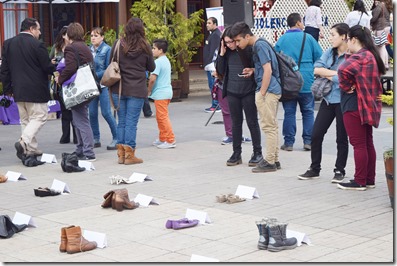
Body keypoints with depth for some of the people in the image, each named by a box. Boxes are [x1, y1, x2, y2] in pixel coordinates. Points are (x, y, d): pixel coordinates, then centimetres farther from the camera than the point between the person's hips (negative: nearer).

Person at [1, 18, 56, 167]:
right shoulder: (37, 45, -12)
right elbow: (48, 68, -11)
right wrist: (53, 67, 12)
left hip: (18, 91, 6)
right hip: (35, 90, -6)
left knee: (25, 120, 14)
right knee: (39, 117, 1)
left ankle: (31, 150, 15)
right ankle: (24, 142, -18)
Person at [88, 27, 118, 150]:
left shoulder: (107, 50, -7)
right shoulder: (89, 49, 9)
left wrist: (96, 75, -17)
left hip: (103, 84, -5)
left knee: (106, 113, -6)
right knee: (92, 113, 6)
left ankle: (117, 138, 5)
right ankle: (96, 139, 18)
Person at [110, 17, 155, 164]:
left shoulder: (118, 44, -1)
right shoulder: (145, 47, -4)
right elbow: (151, 68, 5)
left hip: (118, 89, 2)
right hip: (137, 90, -2)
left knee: (121, 121, 11)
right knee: (132, 122, 1)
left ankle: (121, 154, 14)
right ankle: (129, 155, 3)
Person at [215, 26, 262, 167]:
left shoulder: (248, 49, -10)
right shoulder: (227, 52, 4)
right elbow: (221, 71, 6)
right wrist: (221, 55, -4)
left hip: (248, 91, -4)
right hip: (232, 92, 4)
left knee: (252, 122, 4)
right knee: (236, 123, 10)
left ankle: (257, 152, 14)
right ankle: (236, 153, 17)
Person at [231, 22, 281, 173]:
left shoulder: (260, 46, -14)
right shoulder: (258, 45, 15)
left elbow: (268, 70, -19)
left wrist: (262, 93, -16)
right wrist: (253, 71, 9)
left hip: (267, 91, -10)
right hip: (273, 90, 10)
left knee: (269, 126, -6)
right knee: (272, 126, 13)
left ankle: (270, 162, -2)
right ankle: (274, 160, 18)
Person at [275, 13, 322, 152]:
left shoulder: (281, 40, 2)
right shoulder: (308, 38, -2)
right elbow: (319, 57, -2)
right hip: (307, 82, -1)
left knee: (289, 113, 7)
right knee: (308, 112, 9)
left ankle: (289, 142, 6)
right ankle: (308, 141, 6)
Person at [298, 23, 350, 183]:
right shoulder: (329, 53, 7)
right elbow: (316, 69, -6)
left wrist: (326, 74, -7)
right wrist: (336, 73, -14)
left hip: (342, 101, -6)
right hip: (328, 99, 6)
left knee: (341, 138, 6)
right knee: (316, 134, 4)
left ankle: (339, 170, 18)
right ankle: (314, 169, 16)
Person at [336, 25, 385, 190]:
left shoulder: (359, 57, -17)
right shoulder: (371, 56, 15)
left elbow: (344, 69, -34)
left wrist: (346, 86, -18)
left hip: (355, 106, -10)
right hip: (369, 106, 10)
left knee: (358, 144, -5)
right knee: (368, 143, 13)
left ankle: (359, 182, -1)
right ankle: (370, 180, 19)